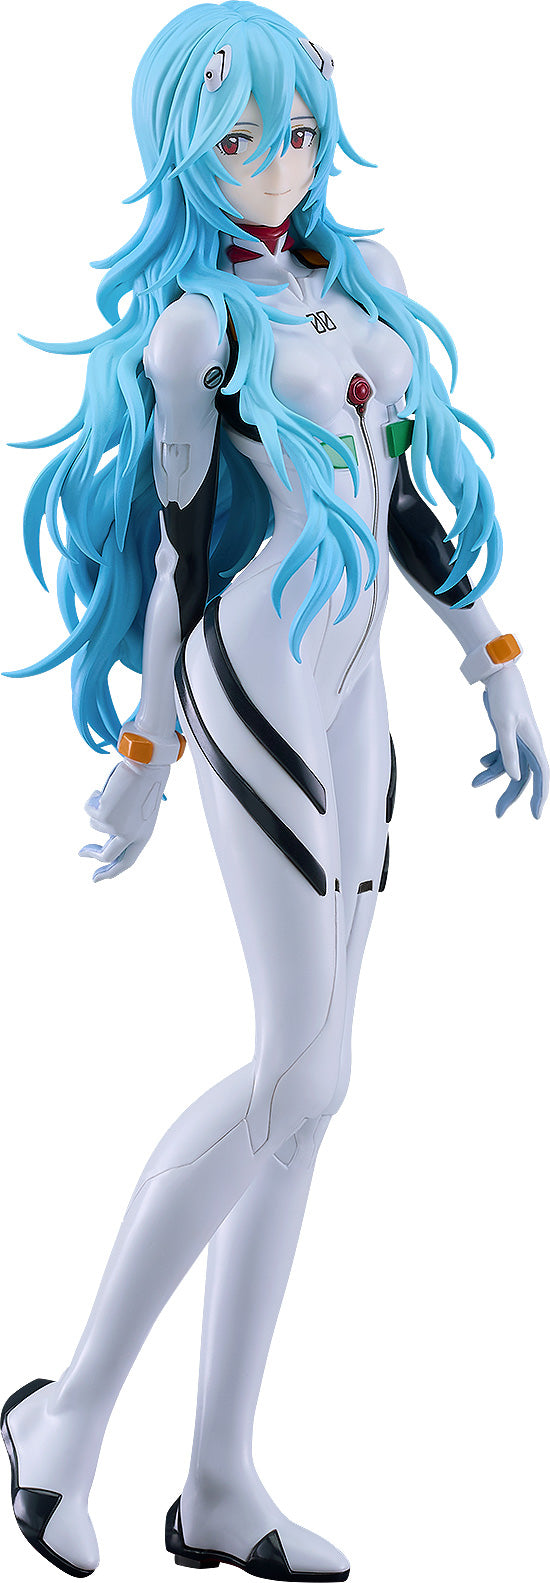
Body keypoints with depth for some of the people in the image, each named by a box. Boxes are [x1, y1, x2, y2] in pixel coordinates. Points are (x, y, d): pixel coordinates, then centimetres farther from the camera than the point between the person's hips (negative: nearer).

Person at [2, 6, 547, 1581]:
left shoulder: (364, 273, 15)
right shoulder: (193, 327, -6)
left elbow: (406, 488, 18)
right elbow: (178, 549, -6)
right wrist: (142, 760, -3)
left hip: (351, 695, 7)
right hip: (256, 687, -7)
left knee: (301, 1080, 5)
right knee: (302, 1073, -14)